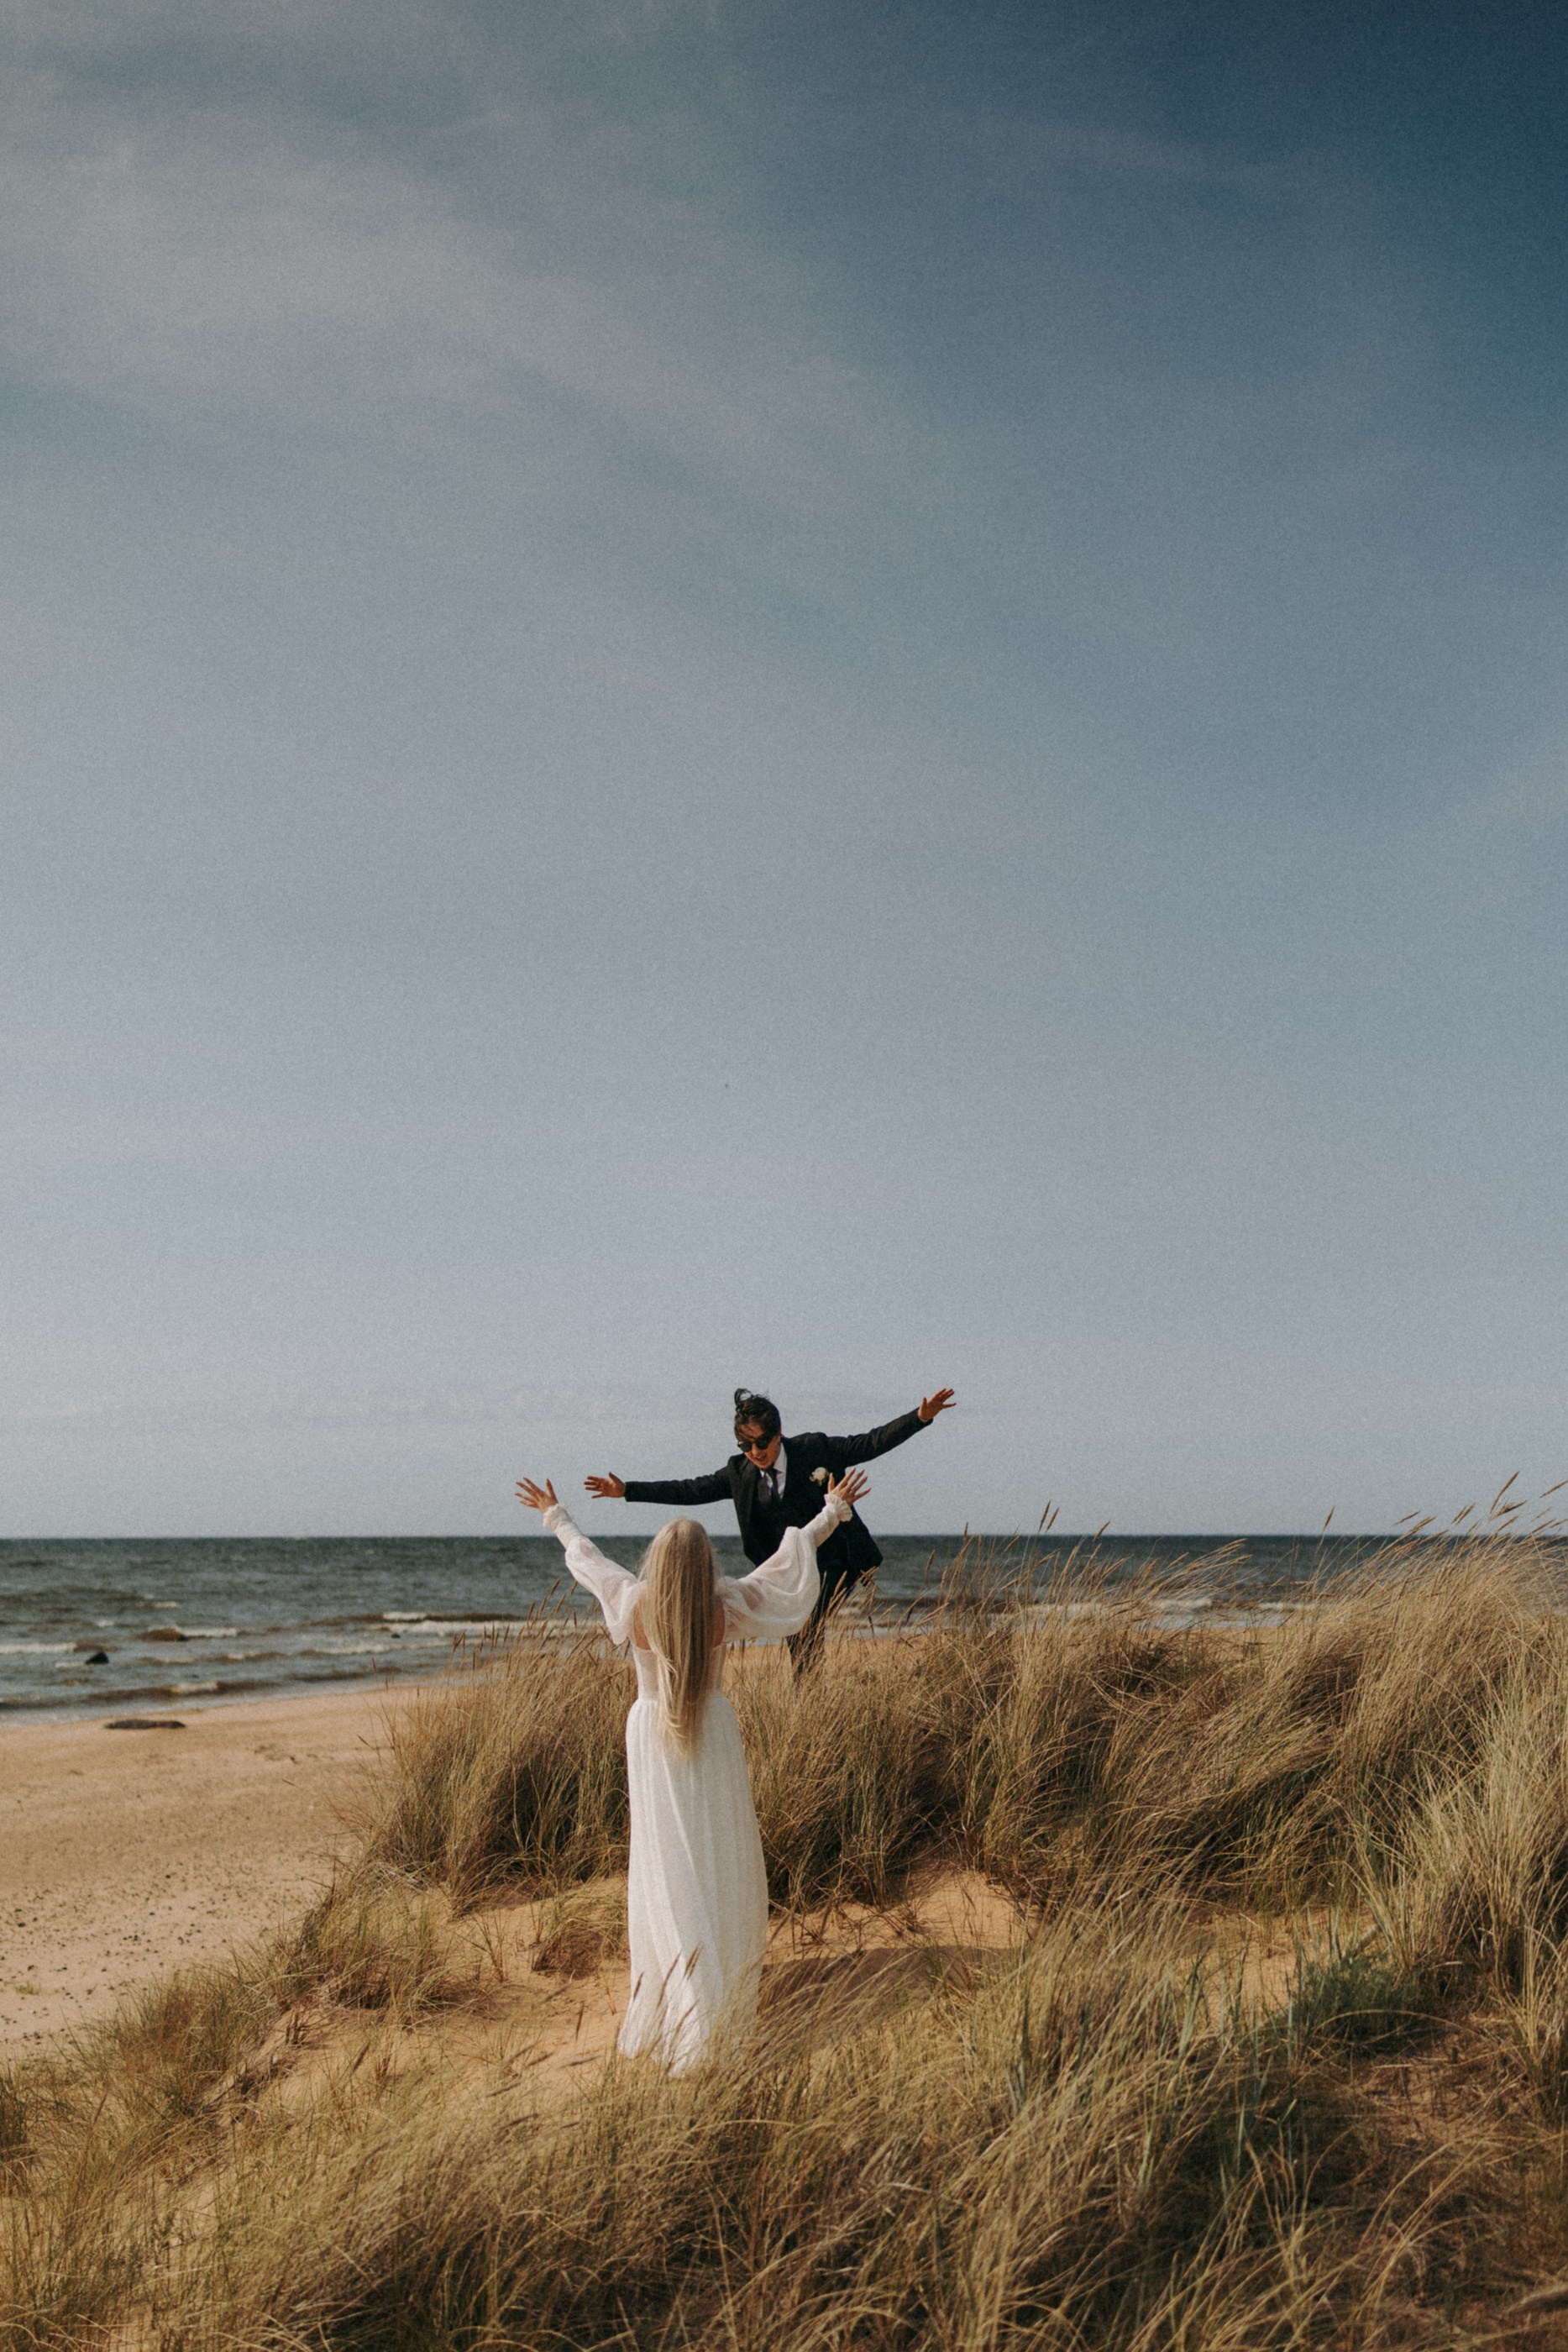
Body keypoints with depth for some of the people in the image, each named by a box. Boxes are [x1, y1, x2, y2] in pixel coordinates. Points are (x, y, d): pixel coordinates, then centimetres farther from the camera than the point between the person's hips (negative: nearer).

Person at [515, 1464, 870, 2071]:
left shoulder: (635, 1603, -14)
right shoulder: (725, 1606, -16)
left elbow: (586, 1558, 3)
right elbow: (789, 1559, -6)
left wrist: (554, 1517, 21)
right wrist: (833, 1511, 6)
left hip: (650, 1734, 1)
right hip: (712, 1737, -1)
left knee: (658, 1856, 9)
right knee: (718, 1857, 11)